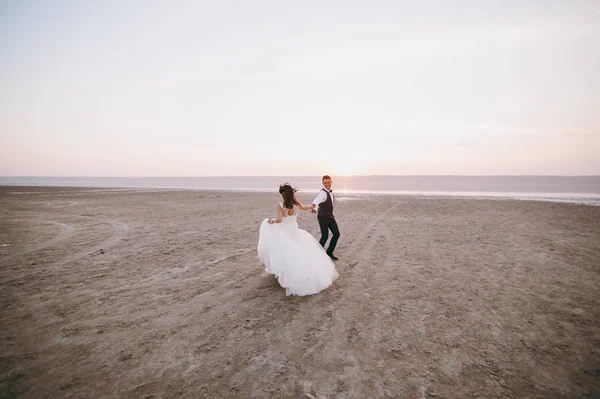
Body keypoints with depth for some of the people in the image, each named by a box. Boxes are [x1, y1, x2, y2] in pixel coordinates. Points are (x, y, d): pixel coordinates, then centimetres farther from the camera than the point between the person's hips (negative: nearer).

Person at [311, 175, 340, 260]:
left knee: (336, 234, 7)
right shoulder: (323, 193, -23)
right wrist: (314, 206, -66)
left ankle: (329, 252, 23)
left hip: (330, 216, 8)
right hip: (323, 217, -8)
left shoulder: (330, 191, 6)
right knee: (325, 236, -5)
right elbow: (317, 200, -43)